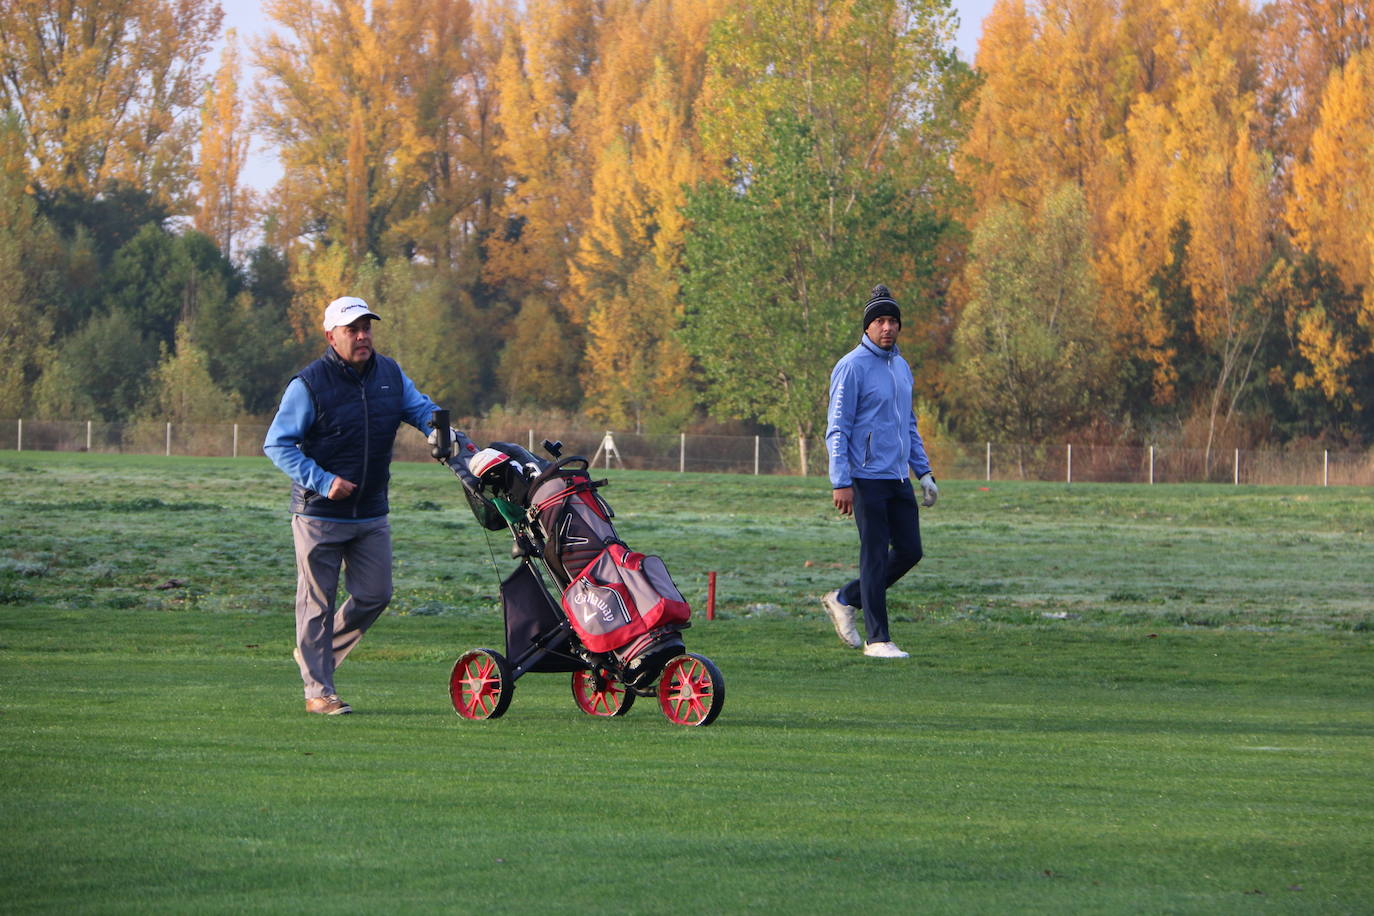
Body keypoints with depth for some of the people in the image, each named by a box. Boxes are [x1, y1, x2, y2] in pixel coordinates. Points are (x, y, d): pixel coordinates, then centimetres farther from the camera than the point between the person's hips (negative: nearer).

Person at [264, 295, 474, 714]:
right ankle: (318, 691, 7)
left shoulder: (390, 374, 5)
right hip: (319, 515, -5)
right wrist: (322, 481, -21)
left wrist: (450, 436, -11)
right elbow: (277, 443, -11)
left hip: (372, 514, 5)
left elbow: (420, 409, 12)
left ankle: (317, 653, 27)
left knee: (374, 596, 6)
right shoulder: (309, 384, -12)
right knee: (317, 601, 0)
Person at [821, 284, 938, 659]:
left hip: (899, 478, 8)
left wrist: (924, 472, 18)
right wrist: (840, 482, -18)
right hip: (868, 478, -8)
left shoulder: (901, 367, 16)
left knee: (909, 551, 7)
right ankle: (877, 639, 0)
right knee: (876, 556, -5)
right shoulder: (852, 367, -9)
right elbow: (837, 428, -11)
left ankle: (845, 600, 22)